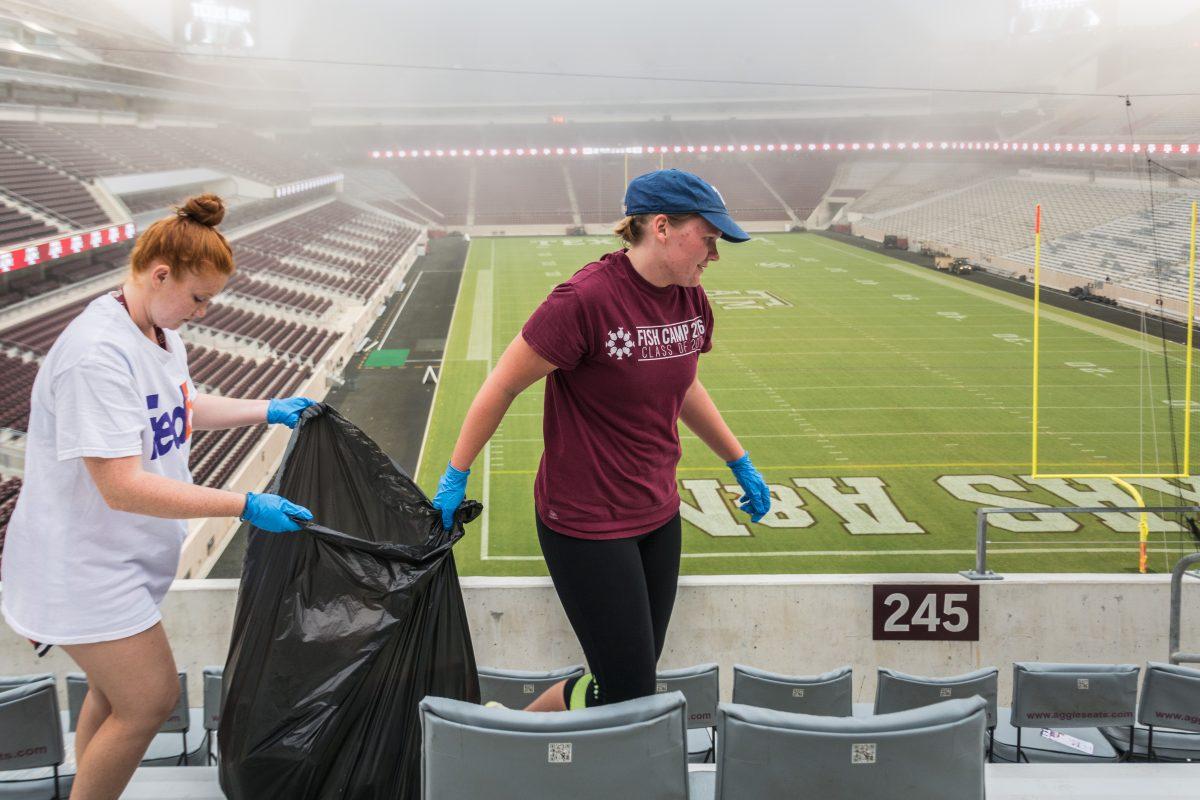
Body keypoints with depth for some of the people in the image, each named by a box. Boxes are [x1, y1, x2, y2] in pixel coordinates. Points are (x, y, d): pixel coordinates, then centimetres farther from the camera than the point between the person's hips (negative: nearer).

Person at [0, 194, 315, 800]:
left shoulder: (160, 330, 4)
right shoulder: (97, 354, -28)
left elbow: (179, 408, 24)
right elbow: (123, 487, -31)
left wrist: (268, 411, 17)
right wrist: (246, 506, -31)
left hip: (120, 558, 9)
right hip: (83, 564, -9)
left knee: (116, 692, 19)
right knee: (151, 699, -3)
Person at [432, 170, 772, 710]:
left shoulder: (691, 301, 2)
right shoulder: (586, 300, -21)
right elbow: (503, 386, -12)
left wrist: (740, 464, 25)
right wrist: (455, 477, -5)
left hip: (659, 517, 8)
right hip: (586, 525, -8)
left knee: (631, 679, 12)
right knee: (629, 694, -3)